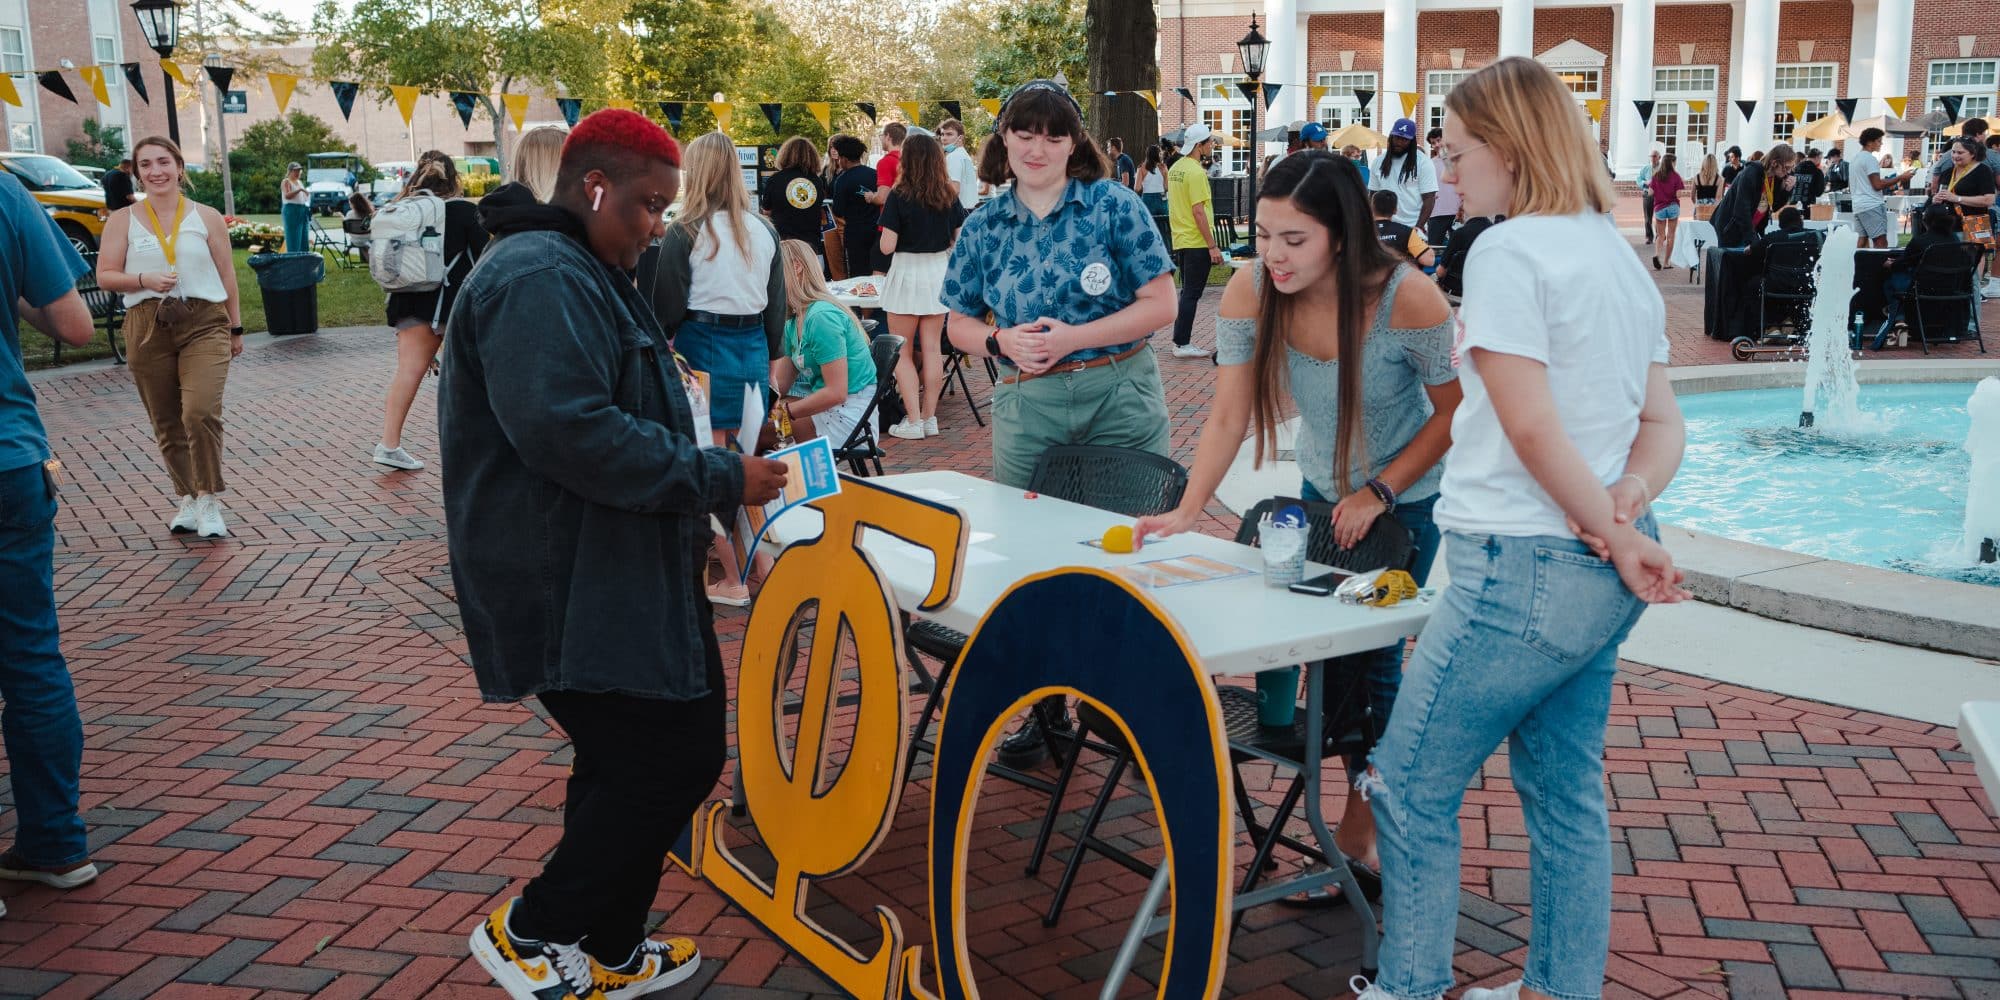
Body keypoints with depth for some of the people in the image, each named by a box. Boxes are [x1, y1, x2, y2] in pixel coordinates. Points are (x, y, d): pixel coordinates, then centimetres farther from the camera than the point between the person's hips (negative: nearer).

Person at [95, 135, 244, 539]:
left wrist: (236, 328, 11)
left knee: (201, 412, -19)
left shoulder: (206, 217, 5)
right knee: (166, 424, 8)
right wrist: (144, 280, -15)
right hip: (148, 327, 2)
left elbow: (227, 275, 10)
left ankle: (209, 500, -8)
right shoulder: (122, 220, 6)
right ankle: (187, 497, 23)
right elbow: (105, 276, 3)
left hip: (205, 323, -2)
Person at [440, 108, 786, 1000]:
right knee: (675, 758, -6)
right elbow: (569, 431, -29)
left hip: (608, 579, 11)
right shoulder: (540, 282, -17)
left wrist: (691, 519, 21)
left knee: (630, 768, 16)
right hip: (573, 589, -11)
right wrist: (720, 479, -22)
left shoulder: (582, 277, 20)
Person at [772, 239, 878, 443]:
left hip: (848, 412, -9)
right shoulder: (793, 321, 11)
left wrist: (786, 411, -15)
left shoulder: (821, 317, -19)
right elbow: (779, 386, 7)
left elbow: (836, 393, -22)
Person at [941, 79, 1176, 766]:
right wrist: (1002, 342, -10)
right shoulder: (984, 227, 6)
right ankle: (1043, 704, 25)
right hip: (1028, 407, 3)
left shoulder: (1114, 205, -3)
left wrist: (1072, 338, -15)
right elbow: (960, 324, 12)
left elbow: (1160, 304, -6)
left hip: (1120, 399, -3)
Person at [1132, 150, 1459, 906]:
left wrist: (1379, 493, -22)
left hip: (1406, 496, -4)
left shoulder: (1408, 299, -32)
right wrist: (1188, 509, -33)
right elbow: (1229, 414, -22)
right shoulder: (1250, 292, -22)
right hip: (1321, 489, 4)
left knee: (1374, 659, -2)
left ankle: (1358, 832, 17)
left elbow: (1453, 411, -19)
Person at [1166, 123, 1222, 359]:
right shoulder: (1196, 172, -17)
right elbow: (1198, 211, -20)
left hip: (1180, 240, 9)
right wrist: (1213, 246, -18)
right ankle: (1182, 344, -2)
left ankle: (1181, 341, 18)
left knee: (1187, 292, 15)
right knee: (1192, 293, -4)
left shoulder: (1174, 168, 11)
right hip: (1197, 242, -9)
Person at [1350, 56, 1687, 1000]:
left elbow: (1533, 427, -20)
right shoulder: (1620, 256, 13)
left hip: (1524, 568, -9)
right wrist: (1626, 502, -5)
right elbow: (1663, 424, 12)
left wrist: (1619, 536, -12)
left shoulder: (1508, 251, -14)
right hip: (1598, 575, 9)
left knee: (1410, 788, 4)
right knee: (1567, 796, 17)